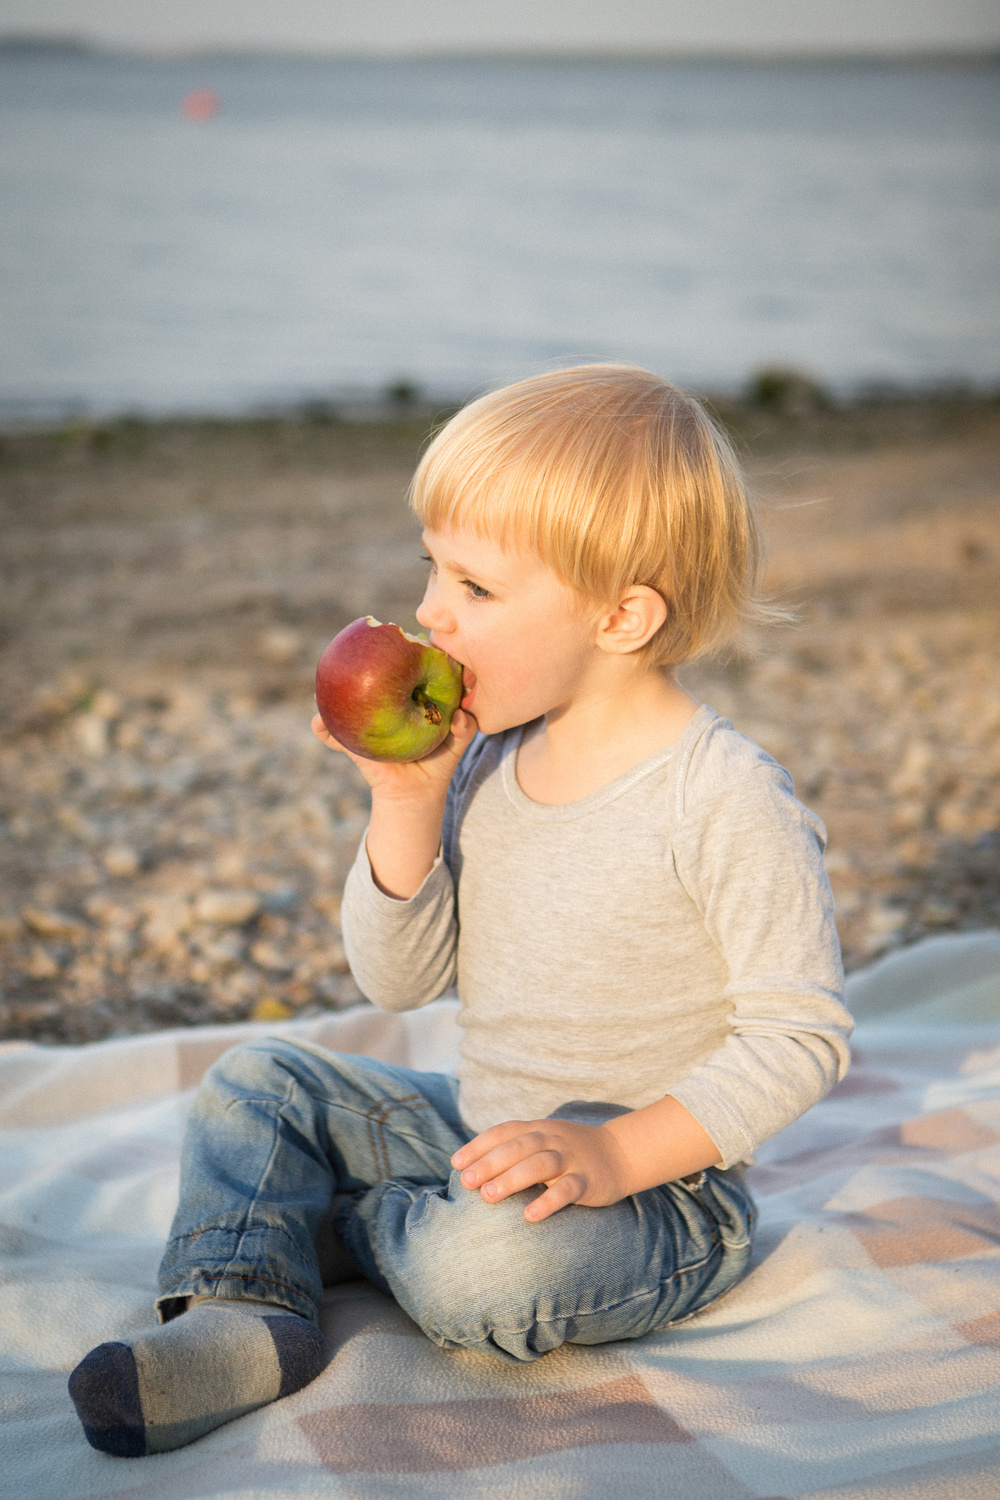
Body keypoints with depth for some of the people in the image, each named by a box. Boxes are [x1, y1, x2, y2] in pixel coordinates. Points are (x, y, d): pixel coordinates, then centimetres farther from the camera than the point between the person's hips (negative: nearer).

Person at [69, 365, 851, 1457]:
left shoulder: (728, 802, -22)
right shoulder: (484, 758, -1)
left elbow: (800, 1033, -18)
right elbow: (397, 981, 0)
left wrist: (617, 1154, -27)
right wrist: (407, 801, -14)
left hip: (658, 1190, -7)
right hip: (476, 1129, 7)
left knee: (482, 1263, -34)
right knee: (258, 1082, 2)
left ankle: (344, 1221, -2)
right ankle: (240, 1319, -16)